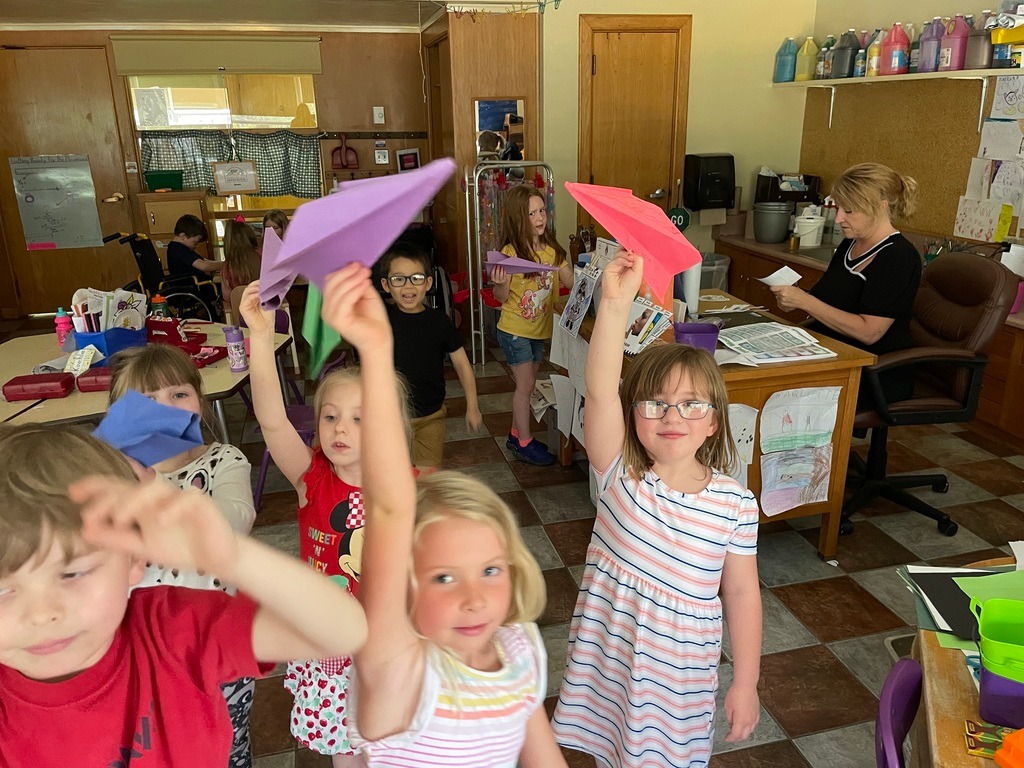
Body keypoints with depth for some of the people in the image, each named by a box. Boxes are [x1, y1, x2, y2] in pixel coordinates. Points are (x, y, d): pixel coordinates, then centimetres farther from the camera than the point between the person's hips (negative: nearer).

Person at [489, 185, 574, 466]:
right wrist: (501, 283, -33)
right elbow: (502, 297, -13)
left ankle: (517, 435, 31)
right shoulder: (511, 252, -16)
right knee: (526, 385, 0)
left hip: (539, 330, 6)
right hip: (514, 330, -6)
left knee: (527, 385, 16)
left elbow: (571, 281, 4)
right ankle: (525, 443, 14)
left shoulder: (552, 249, 2)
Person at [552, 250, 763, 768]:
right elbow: (599, 392, -30)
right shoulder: (620, 477, -15)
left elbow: (741, 593, -3)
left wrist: (746, 683, 0)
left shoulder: (734, 503, -12)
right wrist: (616, 302, -40)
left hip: (682, 676, 0)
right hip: (610, 664, 0)